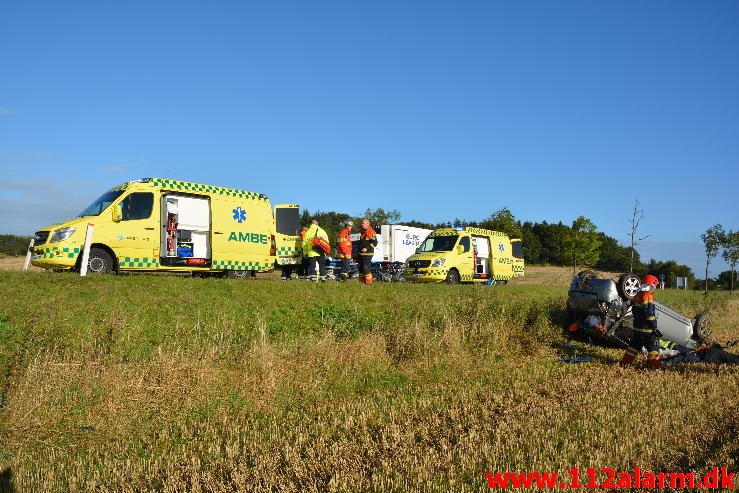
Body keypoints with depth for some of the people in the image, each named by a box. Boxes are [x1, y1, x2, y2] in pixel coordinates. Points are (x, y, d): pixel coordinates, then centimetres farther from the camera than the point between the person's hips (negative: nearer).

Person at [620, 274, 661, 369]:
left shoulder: (638, 295, 11)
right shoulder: (648, 296, -17)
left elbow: (634, 310, 20)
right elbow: (649, 313, -20)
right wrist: (654, 326, -16)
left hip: (637, 325, 9)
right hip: (646, 327, -9)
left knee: (635, 343, 16)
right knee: (652, 344, 0)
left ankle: (626, 361, 19)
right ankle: (653, 363, 3)